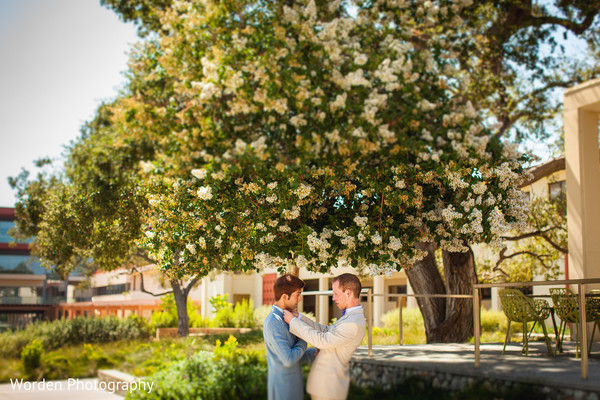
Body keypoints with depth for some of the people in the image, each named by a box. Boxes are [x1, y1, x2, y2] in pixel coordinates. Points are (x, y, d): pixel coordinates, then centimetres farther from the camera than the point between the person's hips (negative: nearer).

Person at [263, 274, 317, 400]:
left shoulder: (285, 318, 9)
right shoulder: (272, 323, -21)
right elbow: (288, 360, -24)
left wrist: (317, 352, 1)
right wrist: (303, 341, -9)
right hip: (282, 388, -9)